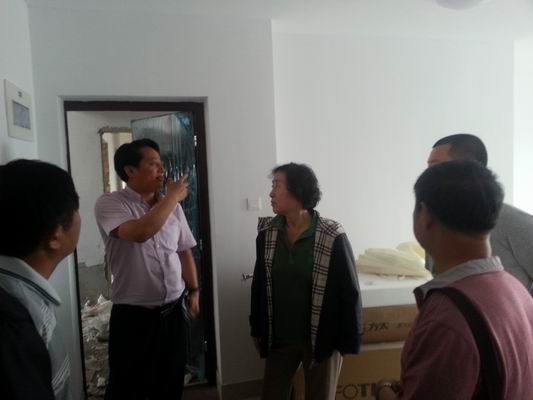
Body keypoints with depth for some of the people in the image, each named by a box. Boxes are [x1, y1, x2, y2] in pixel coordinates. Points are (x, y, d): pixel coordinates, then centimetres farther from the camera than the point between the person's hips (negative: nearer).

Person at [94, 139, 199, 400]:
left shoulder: (173, 207, 4)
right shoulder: (109, 204, -12)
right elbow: (140, 232, -31)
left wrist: (193, 291, 10)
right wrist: (173, 196, -19)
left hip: (173, 311, 5)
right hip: (132, 315, -4)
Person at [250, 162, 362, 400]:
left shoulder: (333, 237, -18)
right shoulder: (267, 233, -6)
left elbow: (349, 291, -11)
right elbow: (259, 283, 4)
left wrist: (349, 341, -8)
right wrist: (257, 328, 8)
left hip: (321, 339, -3)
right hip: (279, 337, 4)